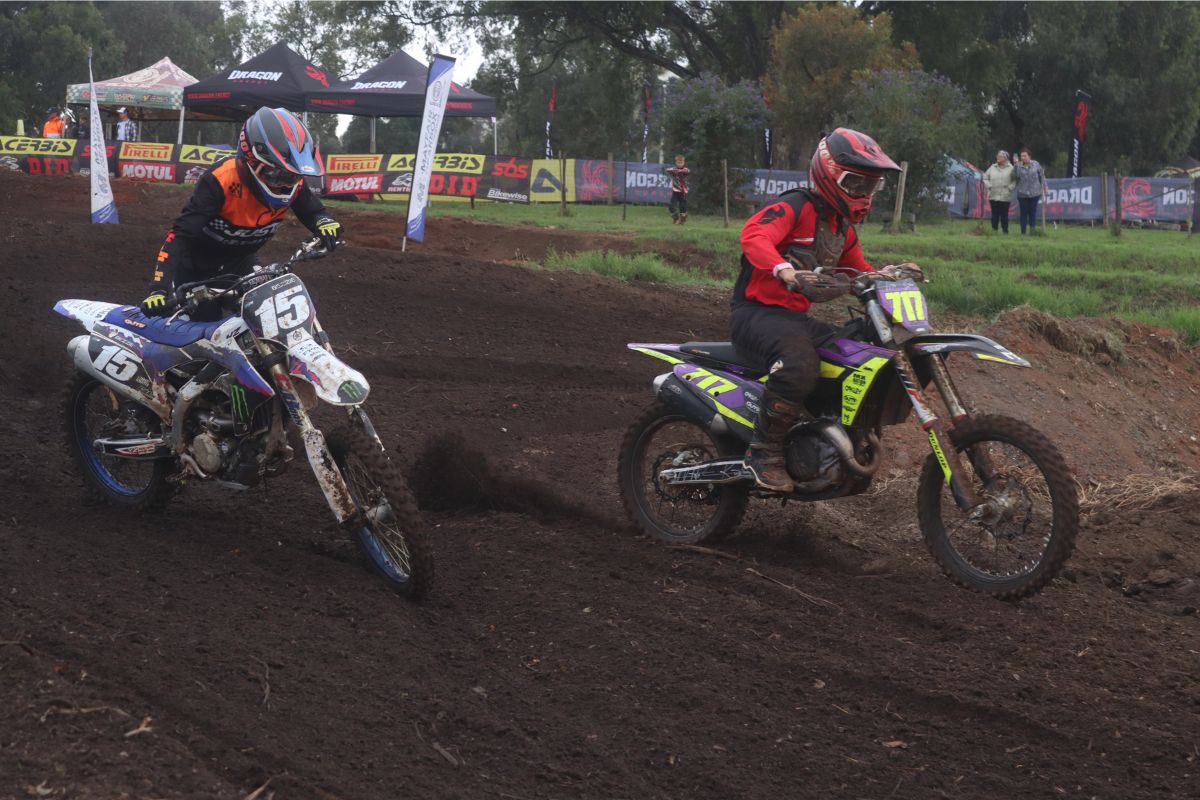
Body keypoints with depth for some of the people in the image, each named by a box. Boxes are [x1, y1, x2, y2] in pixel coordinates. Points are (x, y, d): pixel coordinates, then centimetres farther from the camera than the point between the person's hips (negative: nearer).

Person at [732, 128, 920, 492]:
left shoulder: (842, 227, 19)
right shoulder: (795, 208, -11)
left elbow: (858, 271, 28)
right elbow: (753, 235, -29)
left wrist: (888, 274, 6)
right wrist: (784, 269, -48)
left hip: (797, 317, 9)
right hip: (756, 312, -9)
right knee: (800, 360, -38)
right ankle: (764, 451, -28)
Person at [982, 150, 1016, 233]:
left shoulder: (1010, 168, 1)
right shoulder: (992, 167, 9)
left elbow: (1015, 180, 0)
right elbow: (985, 177, 14)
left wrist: (1010, 188, -11)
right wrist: (989, 186, 1)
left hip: (1005, 197, -2)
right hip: (993, 196, 2)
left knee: (1004, 215, -1)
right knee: (995, 214, 4)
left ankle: (1005, 231, 6)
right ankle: (994, 230, 10)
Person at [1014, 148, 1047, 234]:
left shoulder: (1036, 165, 2)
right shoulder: (1018, 166, 1)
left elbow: (1042, 177, 9)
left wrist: (1044, 188, 9)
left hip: (1034, 193, 0)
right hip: (1022, 194, 0)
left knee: (1033, 211, 2)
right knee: (1023, 212, 4)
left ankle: (1032, 230, 9)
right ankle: (1023, 232, 10)